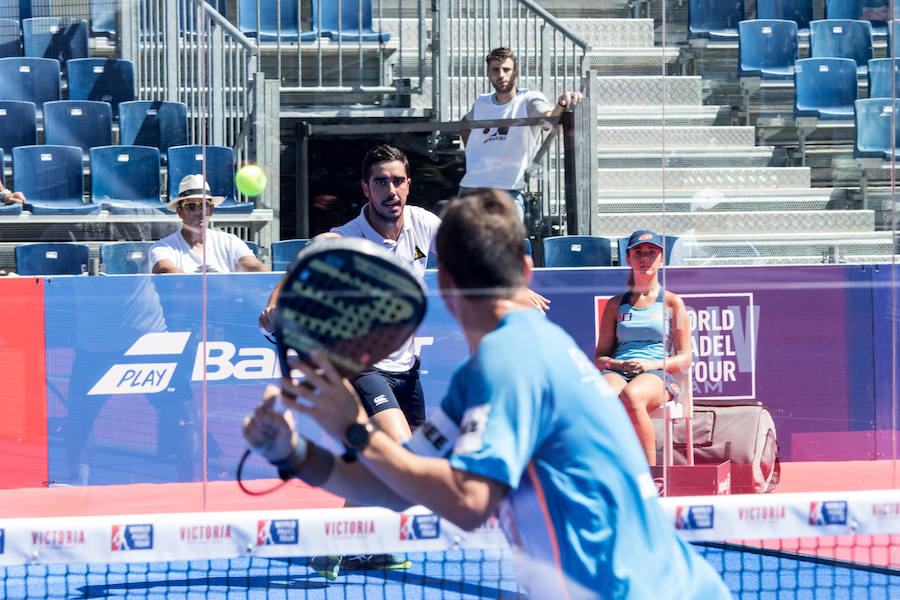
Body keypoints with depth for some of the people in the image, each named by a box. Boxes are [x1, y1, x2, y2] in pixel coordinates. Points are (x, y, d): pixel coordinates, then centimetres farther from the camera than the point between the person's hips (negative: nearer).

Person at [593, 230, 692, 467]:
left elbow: (684, 359, 10)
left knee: (630, 396, -40)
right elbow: (600, 356, 19)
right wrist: (619, 364, -5)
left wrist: (651, 365, -9)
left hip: (657, 375, -2)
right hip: (617, 373, 2)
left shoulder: (672, 303, 15)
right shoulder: (616, 305, 22)